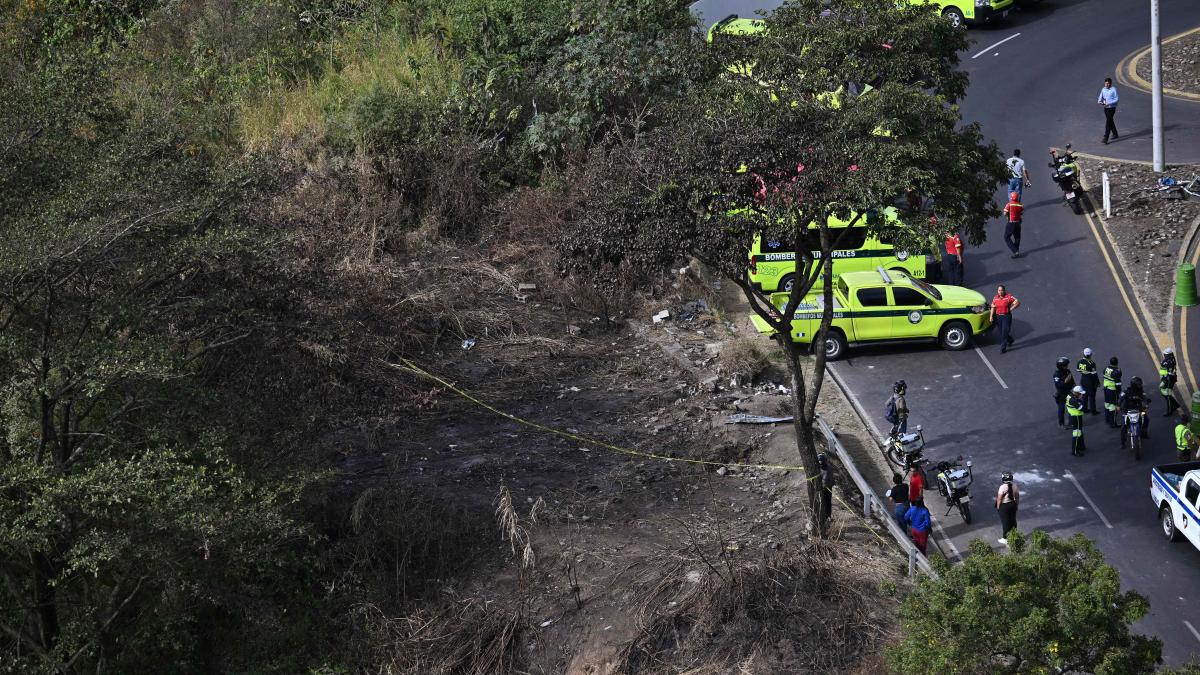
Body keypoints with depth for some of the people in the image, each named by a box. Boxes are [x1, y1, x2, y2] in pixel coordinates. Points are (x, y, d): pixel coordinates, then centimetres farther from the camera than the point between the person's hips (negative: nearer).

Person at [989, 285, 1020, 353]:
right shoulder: (995, 298, 4)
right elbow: (993, 307, 9)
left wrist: (1011, 309, -10)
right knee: (1001, 332, 15)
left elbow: (1018, 302, -9)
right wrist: (991, 316, -2)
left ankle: (1003, 347, -2)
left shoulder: (1009, 297, -10)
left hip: (1006, 316, -5)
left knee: (1004, 332, -8)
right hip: (998, 316, 5)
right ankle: (1010, 340, 43)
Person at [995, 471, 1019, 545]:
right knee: (1013, 520, 18)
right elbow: (1017, 496, 5)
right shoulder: (1014, 486, -4)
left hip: (1004, 506, -6)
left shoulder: (1003, 487, -23)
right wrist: (1016, 504, 18)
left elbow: (999, 498, -19)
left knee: (1005, 522, 5)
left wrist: (998, 506, -6)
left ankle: (1005, 538, 14)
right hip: (1013, 504, 6)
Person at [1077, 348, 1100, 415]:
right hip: (1090, 381, -6)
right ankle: (1093, 411, 16)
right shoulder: (1091, 363, -25)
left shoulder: (1080, 362, -7)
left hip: (1083, 380, 6)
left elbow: (1078, 370, 4)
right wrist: (1098, 382, -10)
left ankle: (1084, 409, 30)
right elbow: (1094, 374, -21)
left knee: (1085, 395, 20)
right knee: (1091, 396, 7)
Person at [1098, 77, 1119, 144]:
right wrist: (1100, 101, -14)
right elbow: (1100, 97, 10)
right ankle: (1115, 134, 39)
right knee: (1110, 122, 20)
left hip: (1111, 108, -7)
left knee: (1108, 122, -13)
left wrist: (1109, 103, -22)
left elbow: (1117, 99, -13)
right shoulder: (1103, 90, 5)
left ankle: (1105, 139, -15)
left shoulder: (1114, 89, -12)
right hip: (1106, 108, 7)